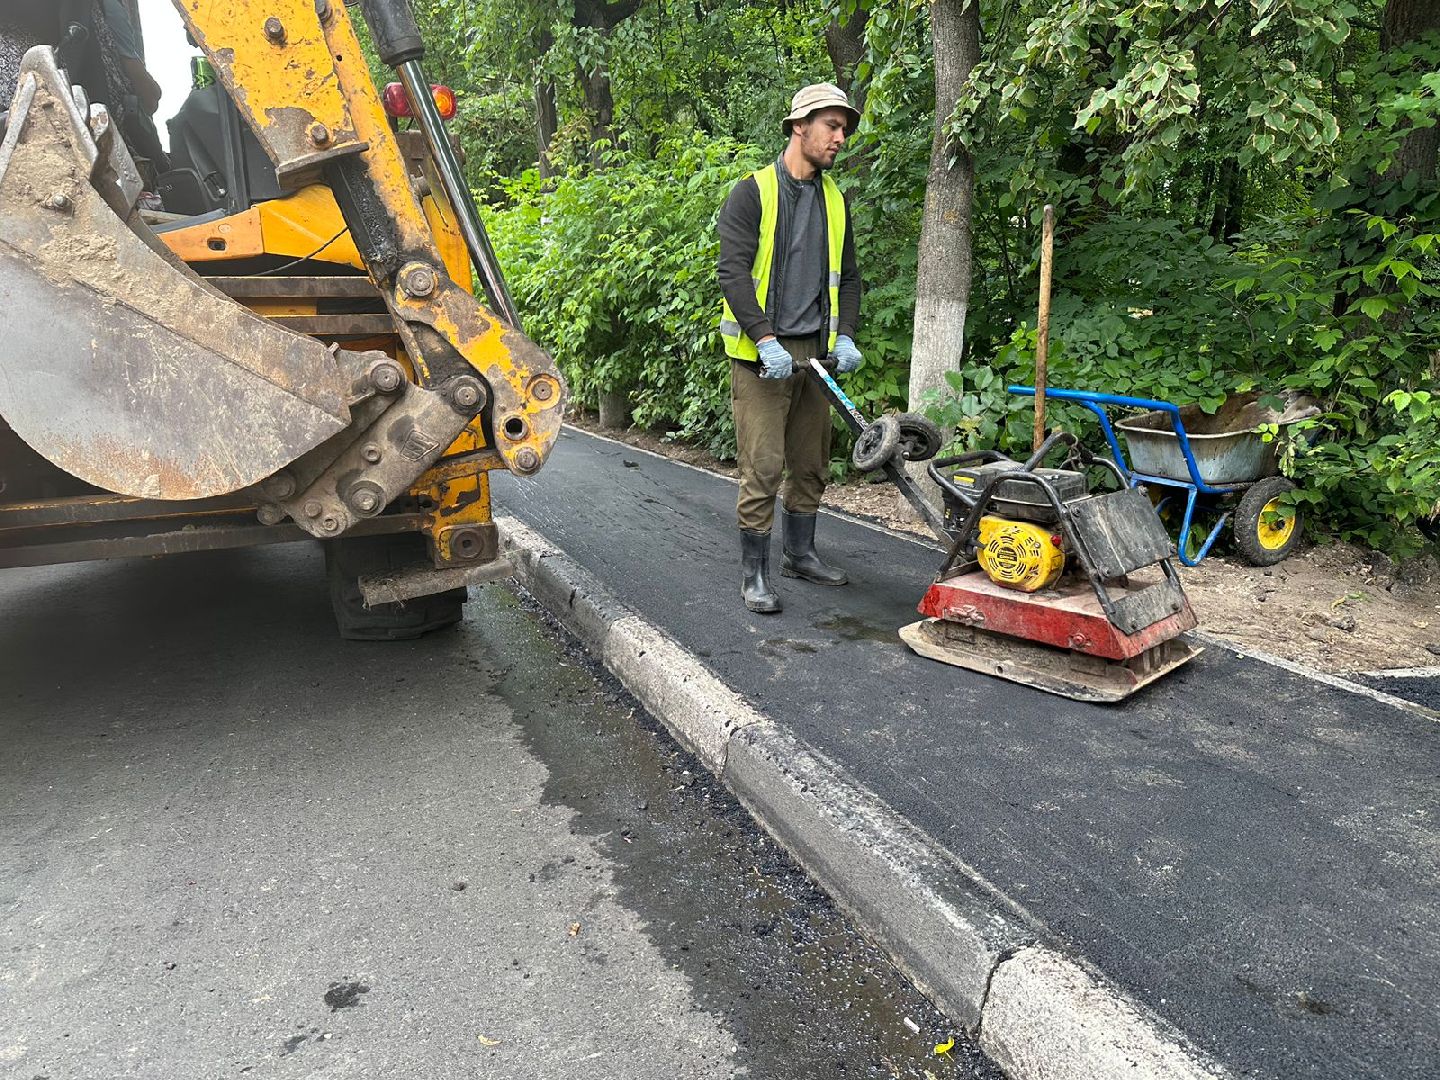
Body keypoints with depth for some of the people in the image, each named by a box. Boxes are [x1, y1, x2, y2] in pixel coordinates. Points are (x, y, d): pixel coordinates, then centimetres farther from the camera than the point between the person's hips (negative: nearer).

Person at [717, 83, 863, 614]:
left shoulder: (835, 199, 16)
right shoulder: (752, 192, -4)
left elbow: (847, 276, 18)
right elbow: (734, 272, -12)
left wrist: (846, 336, 2)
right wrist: (767, 341, -21)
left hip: (815, 353, 6)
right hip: (761, 354, -6)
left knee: (811, 464, 13)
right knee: (764, 467, -7)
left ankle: (799, 553, 30)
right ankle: (754, 573, 4)